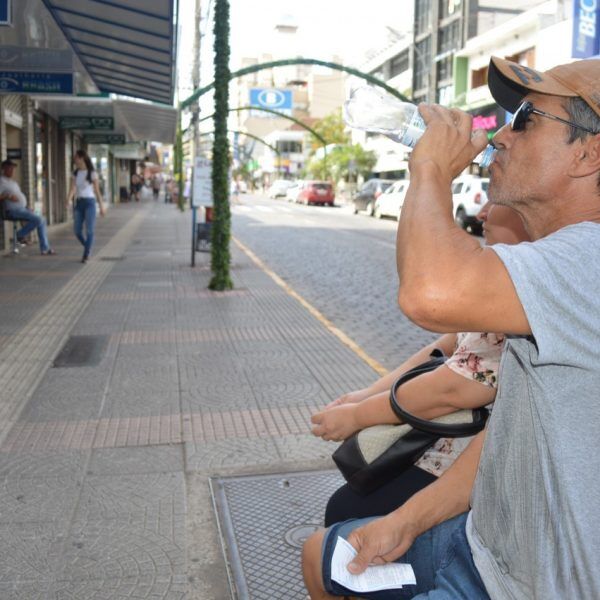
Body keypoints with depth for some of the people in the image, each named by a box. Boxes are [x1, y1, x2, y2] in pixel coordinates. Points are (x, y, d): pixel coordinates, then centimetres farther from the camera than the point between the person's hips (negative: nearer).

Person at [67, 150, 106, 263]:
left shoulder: (92, 173, -1)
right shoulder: (75, 173, 10)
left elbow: (97, 190, 2)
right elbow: (72, 188, -3)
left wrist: (101, 206, 3)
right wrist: (68, 201, -22)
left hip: (89, 202, -4)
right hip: (78, 203, 5)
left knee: (89, 230, -11)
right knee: (77, 231, 2)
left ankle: (85, 256, -5)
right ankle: (88, 249, 27)